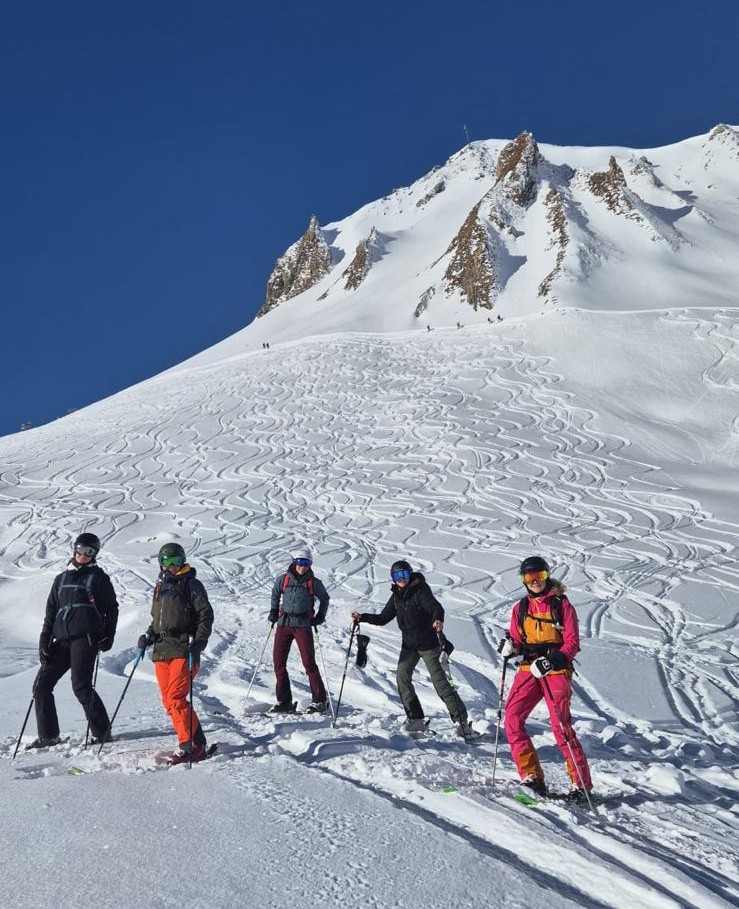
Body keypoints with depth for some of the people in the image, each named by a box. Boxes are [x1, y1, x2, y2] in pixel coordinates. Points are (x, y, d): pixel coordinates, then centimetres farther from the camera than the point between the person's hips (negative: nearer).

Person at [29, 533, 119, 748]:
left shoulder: (98, 577, 8)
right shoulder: (61, 578, 21)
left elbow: (112, 609, 6)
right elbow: (50, 613, 19)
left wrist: (108, 636, -5)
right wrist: (44, 641, 10)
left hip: (86, 637, -6)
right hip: (62, 640, 6)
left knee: (81, 686, -10)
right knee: (41, 685, 2)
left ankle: (102, 731, 3)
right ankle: (48, 735, 12)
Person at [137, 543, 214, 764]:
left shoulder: (191, 584, 0)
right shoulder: (160, 587, 20)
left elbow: (205, 615, -4)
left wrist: (199, 643, -14)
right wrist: (149, 635, 11)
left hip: (183, 650, -7)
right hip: (161, 651, 7)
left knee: (176, 698, -15)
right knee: (168, 701, 4)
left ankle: (189, 746, -7)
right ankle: (197, 743, 11)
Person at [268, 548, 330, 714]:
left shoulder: (313, 583, 0)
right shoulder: (282, 580, 4)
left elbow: (324, 599, 15)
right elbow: (275, 595, 22)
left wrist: (320, 616, 5)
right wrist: (274, 612, 11)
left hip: (303, 625, -3)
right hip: (284, 623, 3)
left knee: (309, 663, -6)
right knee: (278, 662, 2)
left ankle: (320, 701, 3)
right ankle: (284, 701, 13)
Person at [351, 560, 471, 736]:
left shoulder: (420, 590, -13)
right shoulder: (396, 596, 8)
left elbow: (436, 607, -29)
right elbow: (383, 618, 14)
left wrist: (438, 620, -50)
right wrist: (362, 617, 4)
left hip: (427, 642, -7)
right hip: (409, 644, 7)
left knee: (439, 680, -7)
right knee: (402, 677, -5)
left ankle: (462, 721, 1)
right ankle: (416, 719, 5)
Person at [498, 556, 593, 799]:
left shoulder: (562, 605, 0)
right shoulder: (520, 608, 13)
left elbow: (572, 642, -5)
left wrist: (552, 660, -21)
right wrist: (510, 647, -8)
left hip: (556, 671, -4)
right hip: (528, 669, 5)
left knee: (561, 726, -11)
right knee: (512, 719, -10)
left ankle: (582, 784, 1)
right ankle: (532, 777, -3)